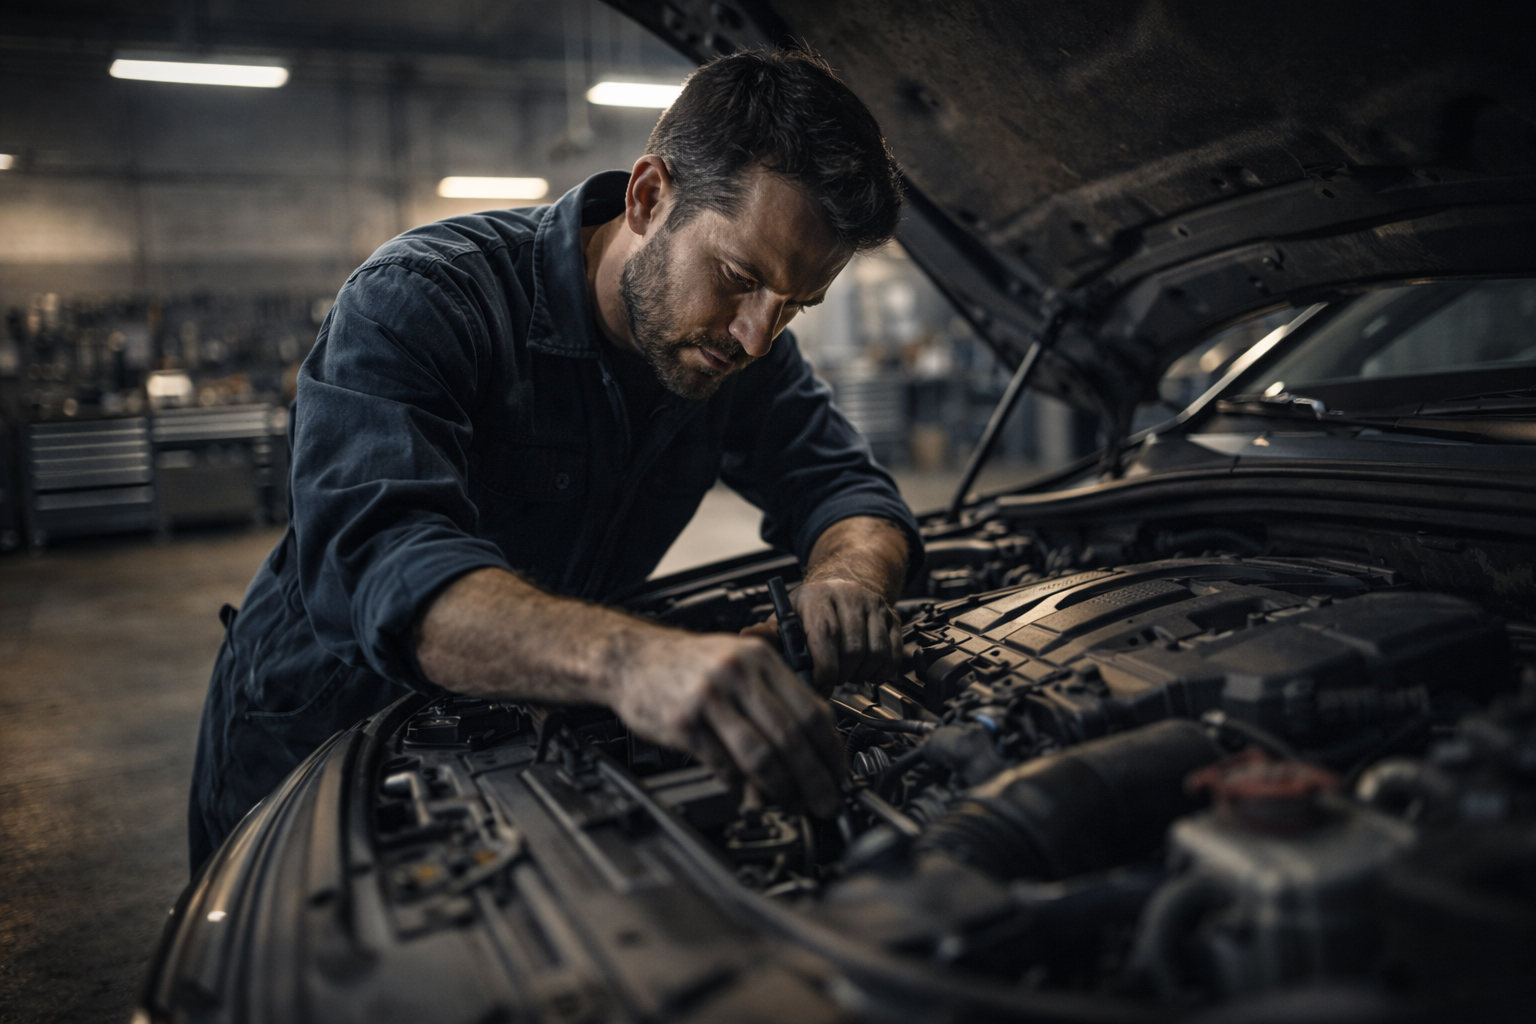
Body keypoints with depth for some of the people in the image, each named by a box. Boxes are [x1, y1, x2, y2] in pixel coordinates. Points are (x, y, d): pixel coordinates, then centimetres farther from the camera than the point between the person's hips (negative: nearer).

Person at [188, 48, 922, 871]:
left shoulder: (736, 340, -7)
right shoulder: (419, 299, -26)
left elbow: (845, 488, -3)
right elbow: (376, 560, -41)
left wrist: (846, 578, -29)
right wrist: (629, 661, -59)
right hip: (312, 751, -4)